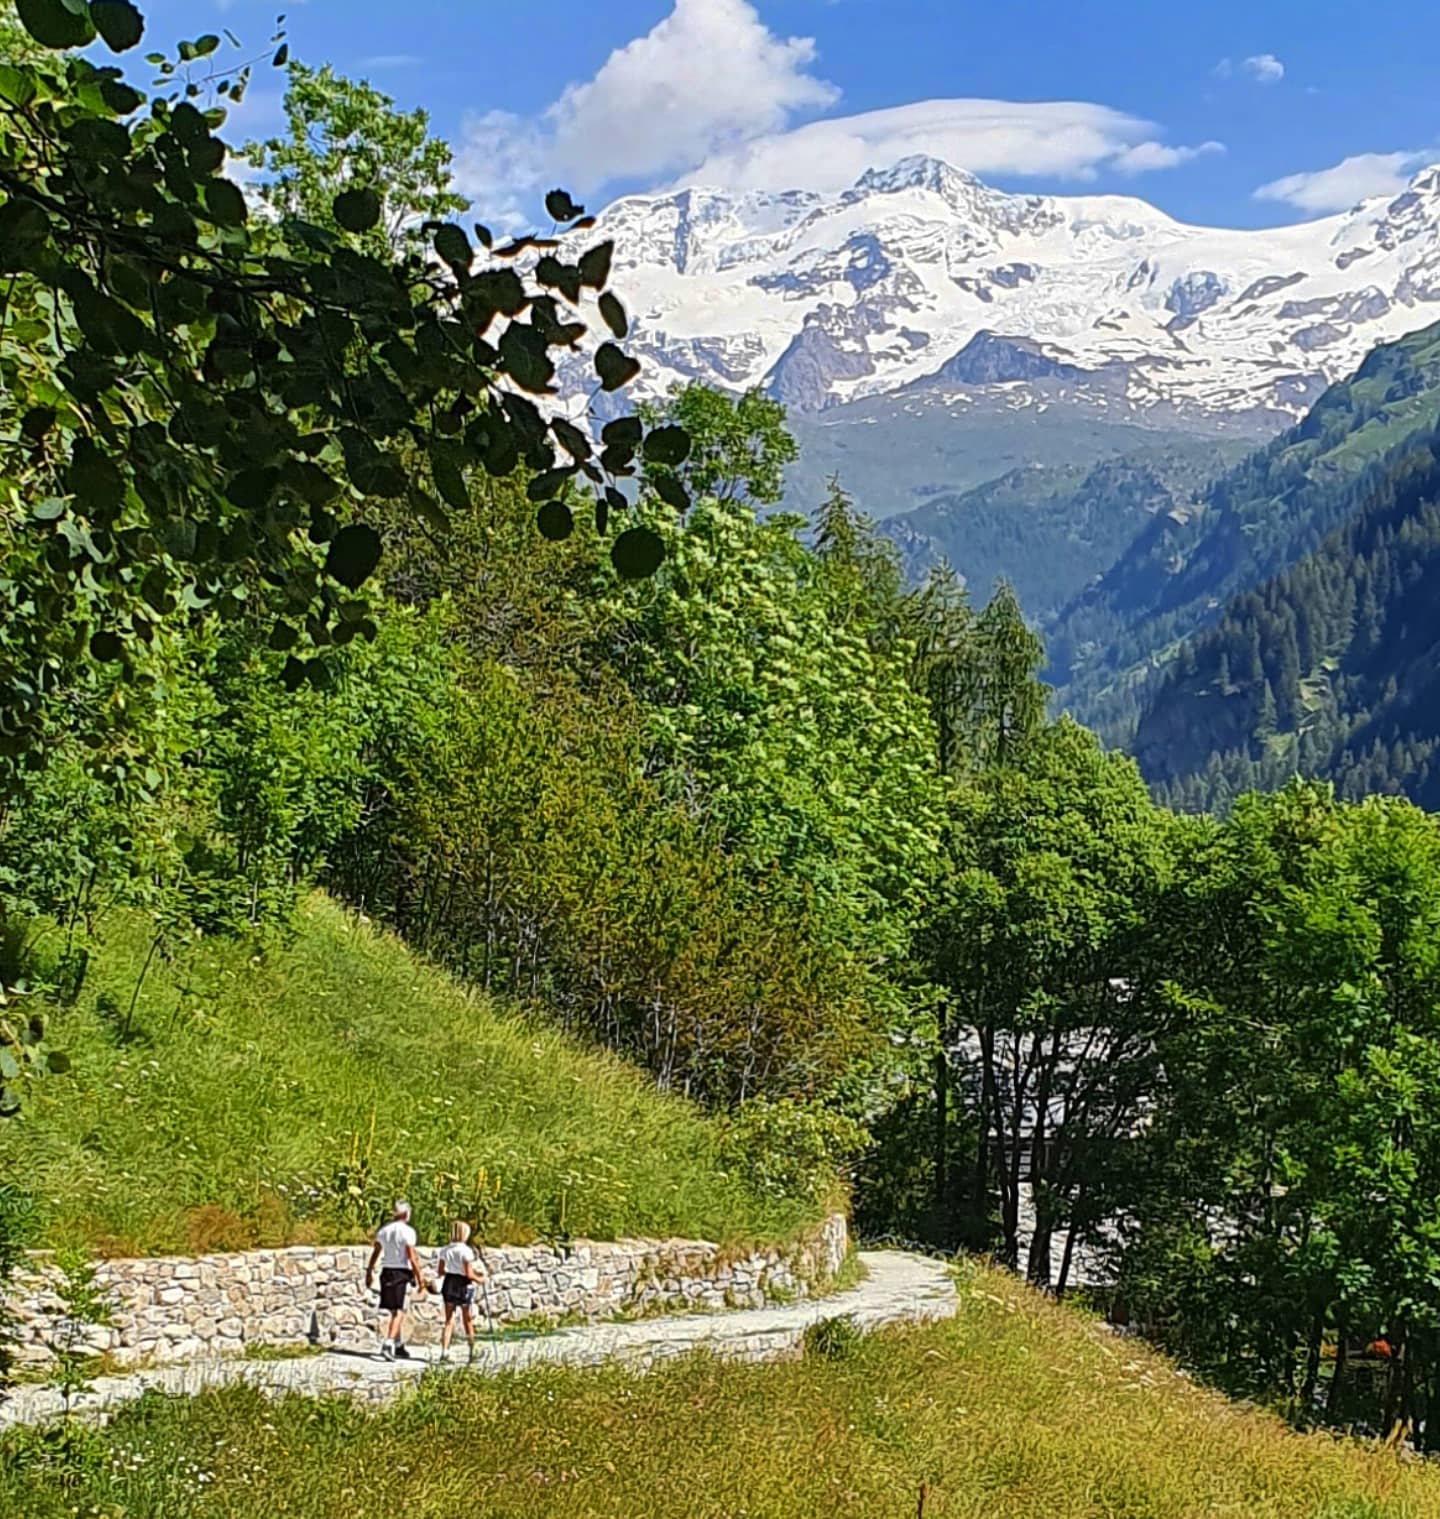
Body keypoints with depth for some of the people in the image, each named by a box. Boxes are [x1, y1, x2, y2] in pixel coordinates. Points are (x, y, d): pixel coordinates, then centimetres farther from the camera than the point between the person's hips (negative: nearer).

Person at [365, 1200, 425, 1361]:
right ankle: (388, 1344, -21)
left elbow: (375, 1253, 14)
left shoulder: (383, 1230, 9)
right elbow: (412, 1258, -13)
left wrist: (369, 1273, 23)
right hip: (401, 1272, -7)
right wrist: (419, 1278, -8)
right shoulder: (407, 1231, -10)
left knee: (397, 1311, 17)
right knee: (398, 1312, -7)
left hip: (386, 1270, 7)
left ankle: (399, 1346, 24)